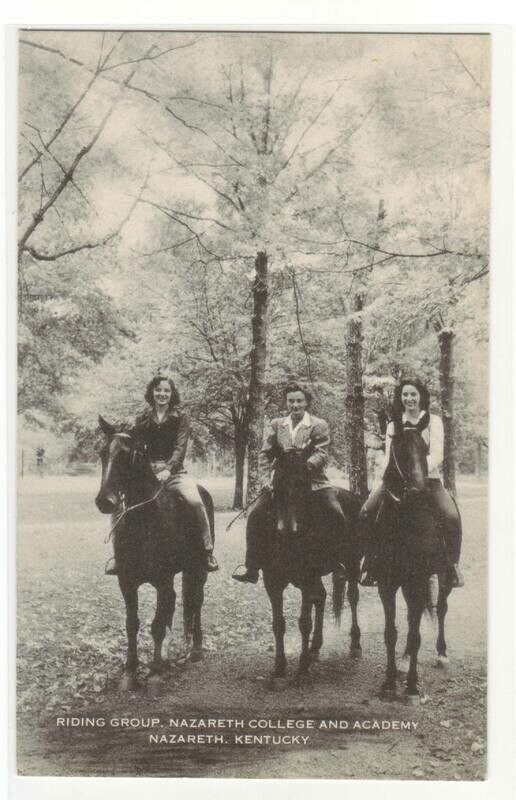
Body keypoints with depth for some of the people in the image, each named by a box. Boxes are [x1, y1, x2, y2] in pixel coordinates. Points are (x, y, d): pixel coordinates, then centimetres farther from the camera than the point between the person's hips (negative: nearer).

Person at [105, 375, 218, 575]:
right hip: (147, 472, 2)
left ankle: (208, 551, -14)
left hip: (174, 472, -2)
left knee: (195, 501, -29)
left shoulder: (181, 419, 5)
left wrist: (168, 469, -23)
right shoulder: (142, 420, 12)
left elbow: (180, 448, -6)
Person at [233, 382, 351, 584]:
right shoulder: (277, 424, 12)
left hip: (312, 480, -2)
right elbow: (265, 454, 11)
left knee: (336, 513, -20)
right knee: (254, 514, -11)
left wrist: (305, 465, -26)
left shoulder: (319, 425, 2)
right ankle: (252, 570, -3)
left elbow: (322, 454, -8)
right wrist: (265, 478, -3)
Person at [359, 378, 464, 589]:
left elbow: (437, 456, -8)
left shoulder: (433, 421, 4)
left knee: (451, 517, -28)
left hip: (428, 479, -2)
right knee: (366, 512, -20)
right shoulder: (393, 425, 13)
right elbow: (388, 456, 5)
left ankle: (453, 563, -5)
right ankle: (370, 561, -4)